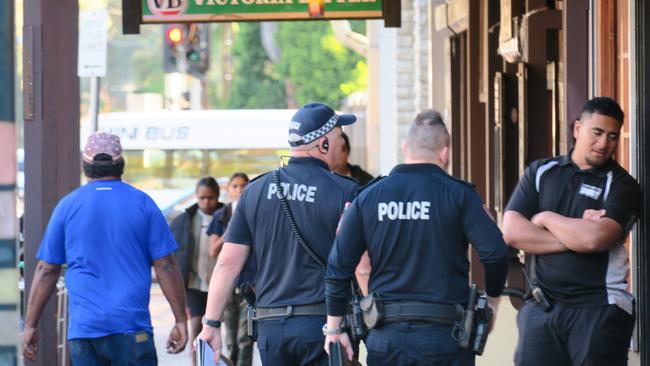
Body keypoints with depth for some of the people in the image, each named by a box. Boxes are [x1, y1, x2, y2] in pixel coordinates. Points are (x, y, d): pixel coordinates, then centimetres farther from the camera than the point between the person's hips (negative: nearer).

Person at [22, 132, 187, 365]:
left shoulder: (67, 206, 6)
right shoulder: (143, 204, 2)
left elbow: (46, 271, 7)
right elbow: (165, 267, 0)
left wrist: (30, 325, 12)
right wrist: (181, 321, 5)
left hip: (82, 328, 1)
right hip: (132, 327, -1)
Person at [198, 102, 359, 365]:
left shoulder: (255, 191, 8)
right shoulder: (345, 192, -5)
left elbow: (228, 262, 5)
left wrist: (211, 324, 8)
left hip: (271, 325, 4)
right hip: (323, 324, -4)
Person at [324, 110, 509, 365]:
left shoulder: (368, 197, 5)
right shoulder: (457, 194, -3)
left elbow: (339, 266, 4)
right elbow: (495, 252, -12)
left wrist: (334, 328, 11)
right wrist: (492, 298, 7)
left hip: (385, 336, 2)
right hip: (443, 335, -2)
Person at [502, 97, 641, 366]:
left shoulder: (621, 185, -1)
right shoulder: (540, 172, 10)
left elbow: (595, 239, -18)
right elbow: (512, 232, -3)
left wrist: (546, 218, -3)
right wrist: (576, 235, -10)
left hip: (599, 310, -3)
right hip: (541, 307, 3)